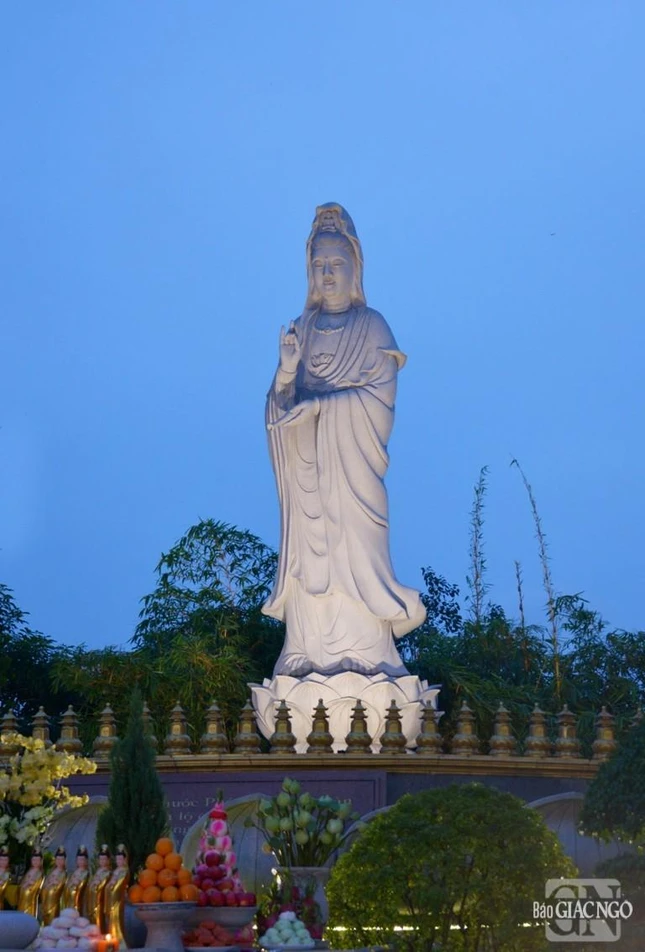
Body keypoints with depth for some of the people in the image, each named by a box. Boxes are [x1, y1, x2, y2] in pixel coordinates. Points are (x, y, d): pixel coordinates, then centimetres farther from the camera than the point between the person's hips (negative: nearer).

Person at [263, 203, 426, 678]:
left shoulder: (372, 326, 3)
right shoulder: (300, 329, 13)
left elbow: (382, 394, -8)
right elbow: (283, 402, 7)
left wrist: (323, 403, -14)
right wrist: (286, 371, -14)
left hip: (351, 460, -3)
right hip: (308, 463, 3)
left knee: (353, 546, -7)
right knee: (309, 549, 0)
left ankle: (362, 653, -4)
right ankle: (310, 653, 2)